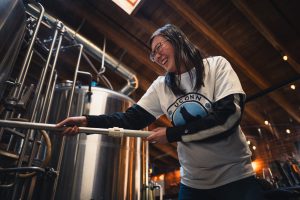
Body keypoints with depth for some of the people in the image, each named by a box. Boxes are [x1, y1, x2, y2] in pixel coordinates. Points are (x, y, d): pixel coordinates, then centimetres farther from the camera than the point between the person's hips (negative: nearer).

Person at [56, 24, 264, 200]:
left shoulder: (216, 65, -8)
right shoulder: (161, 86, 3)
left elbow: (229, 115, -19)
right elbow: (132, 118, -2)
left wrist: (173, 134, -18)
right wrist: (88, 121, -14)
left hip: (235, 175, -3)